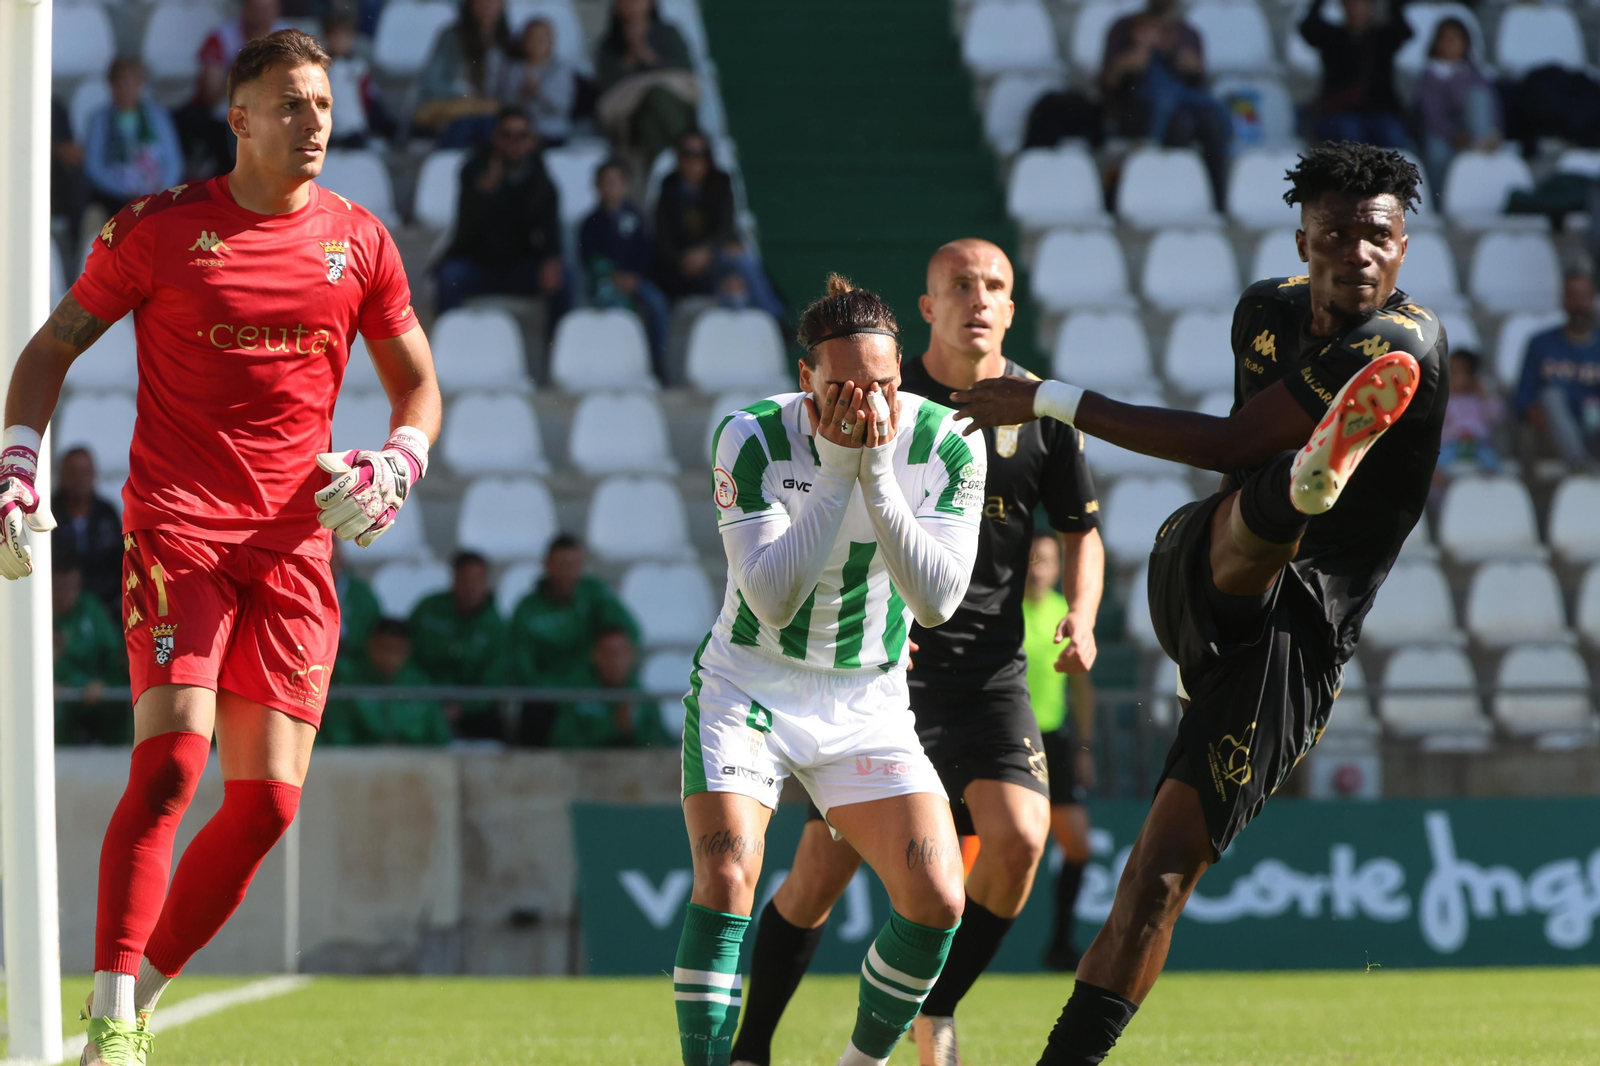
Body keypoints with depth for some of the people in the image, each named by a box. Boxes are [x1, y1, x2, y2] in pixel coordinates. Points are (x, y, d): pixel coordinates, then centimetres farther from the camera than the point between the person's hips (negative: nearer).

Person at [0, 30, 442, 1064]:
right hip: (178, 529, -4)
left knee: (266, 801, -2)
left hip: (294, 543, 4)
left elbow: (419, 386, 19)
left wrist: (394, 467, -1)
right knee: (173, 756, -20)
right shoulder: (158, 228, 1)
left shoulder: (359, 241, 9)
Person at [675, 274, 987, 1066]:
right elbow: (772, 598, -26)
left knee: (936, 902, -10)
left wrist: (876, 473, -30)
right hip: (748, 687, -2)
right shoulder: (752, 437, -19)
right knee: (726, 881, -22)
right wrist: (836, 469, -31)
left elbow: (936, 601, -21)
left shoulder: (945, 444, -13)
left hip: (866, 703, 2)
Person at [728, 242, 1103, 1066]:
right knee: (824, 866, -6)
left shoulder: (1040, 409, 4)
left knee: (1018, 839, -18)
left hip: (989, 671, 2)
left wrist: (1081, 616, -3)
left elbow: (1081, 530, 15)